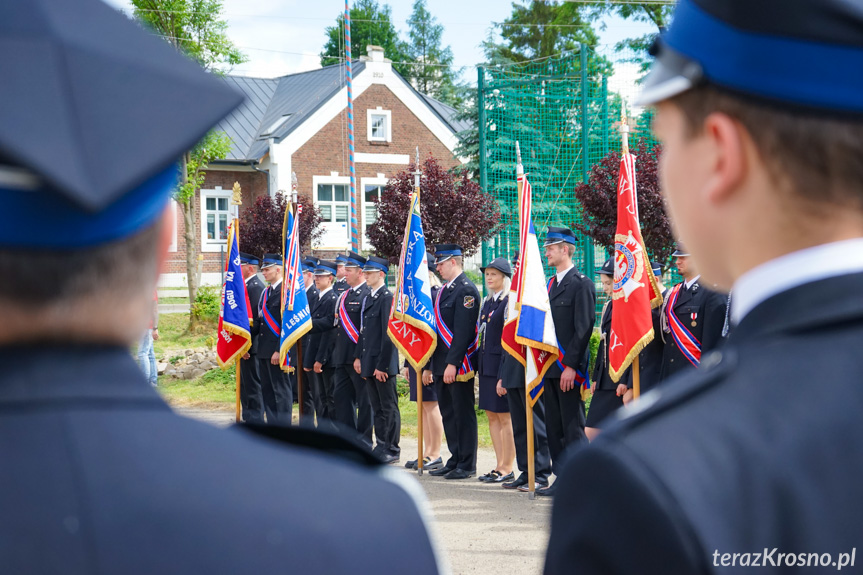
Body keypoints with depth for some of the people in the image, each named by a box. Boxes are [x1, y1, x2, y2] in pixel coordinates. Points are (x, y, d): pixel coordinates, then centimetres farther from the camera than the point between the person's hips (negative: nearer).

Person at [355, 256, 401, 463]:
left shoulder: (387, 298, -14)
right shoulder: (368, 298, 13)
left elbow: (388, 335, -17)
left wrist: (382, 365, -19)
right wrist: (359, 357, 13)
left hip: (383, 363, -9)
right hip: (369, 362, 9)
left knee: (389, 407, 0)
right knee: (377, 407, 14)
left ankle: (392, 450, 6)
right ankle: (381, 446, 21)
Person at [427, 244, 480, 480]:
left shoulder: (466, 290, -14)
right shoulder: (444, 290, 16)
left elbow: (463, 331, -20)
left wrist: (453, 363, -23)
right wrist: (433, 363, 17)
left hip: (458, 365, -9)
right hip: (443, 364, 9)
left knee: (464, 414, -2)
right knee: (448, 414, 13)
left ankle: (467, 465, 4)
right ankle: (455, 461, 21)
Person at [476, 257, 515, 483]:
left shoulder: (510, 302, -12)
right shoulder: (488, 302, 15)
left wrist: (504, 376, -20)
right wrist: (479, 367, 13)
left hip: (501, 366, -9)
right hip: (486, 366, 9)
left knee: (505, 417, -3)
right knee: (492, 417, 11)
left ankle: (507, 469, 3)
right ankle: (500, 466, 17)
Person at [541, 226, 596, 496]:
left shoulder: (582, 284, -10)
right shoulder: (551, 284, 17)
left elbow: (584, 328, -15)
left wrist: (570, 365, -18)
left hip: (569, 368, -9)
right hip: (550, 367, 9)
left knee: (573, 427, -6)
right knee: (554, 427, 10)